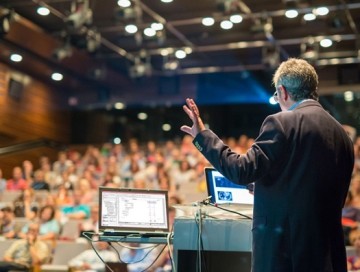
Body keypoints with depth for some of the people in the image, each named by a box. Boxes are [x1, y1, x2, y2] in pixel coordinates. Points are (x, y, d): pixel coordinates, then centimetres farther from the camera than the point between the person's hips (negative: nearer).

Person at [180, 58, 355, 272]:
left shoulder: (282, 123, -11)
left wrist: (202, 135, -6)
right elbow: (338, 197, 15)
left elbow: (242, 170, -16)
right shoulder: (342, 134, 9)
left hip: (283, 247, -7)